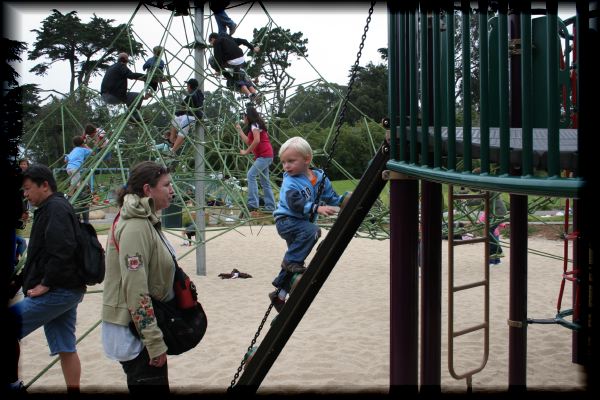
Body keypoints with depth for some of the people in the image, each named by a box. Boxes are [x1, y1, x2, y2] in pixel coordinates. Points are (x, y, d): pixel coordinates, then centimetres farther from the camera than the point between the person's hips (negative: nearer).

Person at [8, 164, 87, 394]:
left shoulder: (55, 208, -11)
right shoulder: (55, 208, 20)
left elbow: (63, 251, -24)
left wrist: (45, 284, -18)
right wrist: (28, 279, 15)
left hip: (57, 291, -10)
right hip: (66, 290, 10)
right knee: (66, 348, 10)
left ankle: (11, 383, 5)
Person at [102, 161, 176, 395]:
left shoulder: (145, 220, 9)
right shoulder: (135, 227, -20)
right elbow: (136, 291, -24)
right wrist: (155, 343, -22)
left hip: (144, 326, 9)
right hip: (134, 330, -9)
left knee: (156, 386, 17)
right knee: (152, 386, -3)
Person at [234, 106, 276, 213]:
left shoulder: (254, 125, -8)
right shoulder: (254, 126, 22)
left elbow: (257, 140, -22)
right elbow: (248, 141, 20)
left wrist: (246, 151, -17)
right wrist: (239, 130, 24)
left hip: (264, 155, -11)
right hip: (265, 156, 11)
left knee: (251, 175, -21)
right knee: (265, 182, 11)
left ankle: (253, 203, -27)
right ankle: (270, 206, 12)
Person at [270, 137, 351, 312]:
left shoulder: (320, 178, 1)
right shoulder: (290, 182, -16)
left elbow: (331, 198, 8)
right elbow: (296, 204, -29)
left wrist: (344, 200, -11)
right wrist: (317, 208, -40)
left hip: (302, 223, 6)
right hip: (286, 220, -6)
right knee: (311, 231, -34)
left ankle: (279, 294, 24)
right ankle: (292, 261, -22)